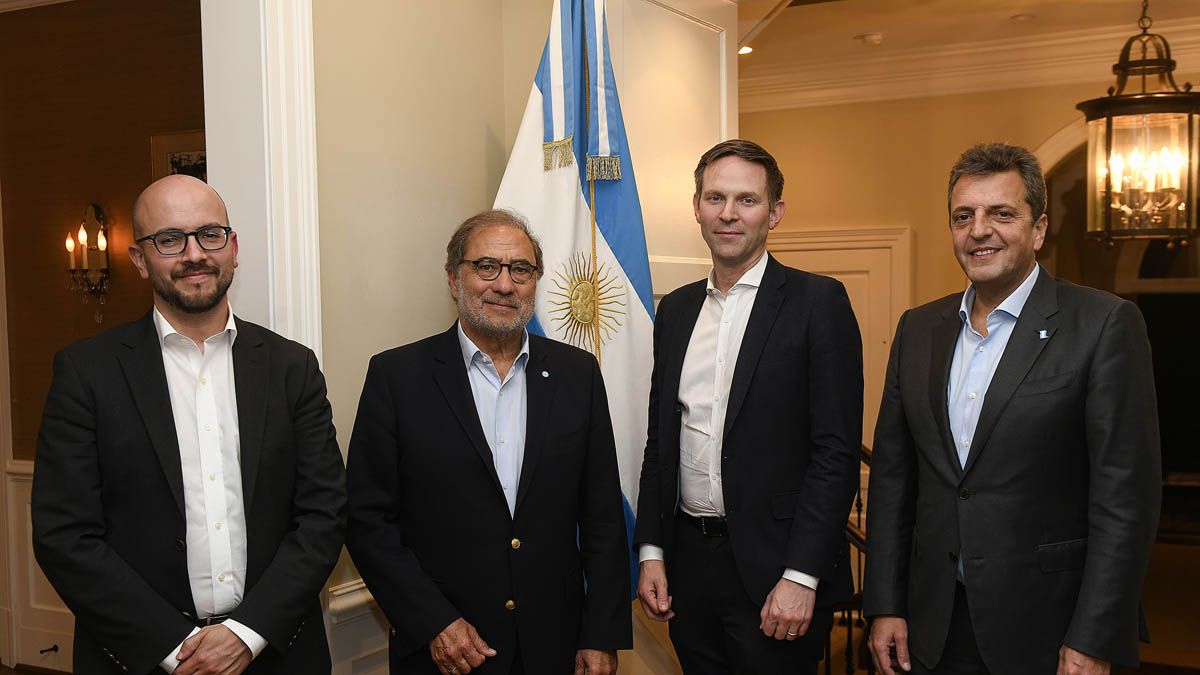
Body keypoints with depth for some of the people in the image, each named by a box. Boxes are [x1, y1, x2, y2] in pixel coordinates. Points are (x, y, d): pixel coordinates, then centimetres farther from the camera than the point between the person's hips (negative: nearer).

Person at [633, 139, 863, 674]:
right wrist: (651, 552, 7)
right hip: (688, 562, 5)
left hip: (775, 569, -5)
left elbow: (837, 450, -12)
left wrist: (800, 576, -16)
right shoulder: (675, 310, 10)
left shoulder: (818, 302, -7)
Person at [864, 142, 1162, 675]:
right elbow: (892, 474, 8)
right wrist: (885, 606, 4)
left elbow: (1125, 495, -11)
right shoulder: (917, 328, 6)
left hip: (1045, 629, -4)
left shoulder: (1104, 324, -8)